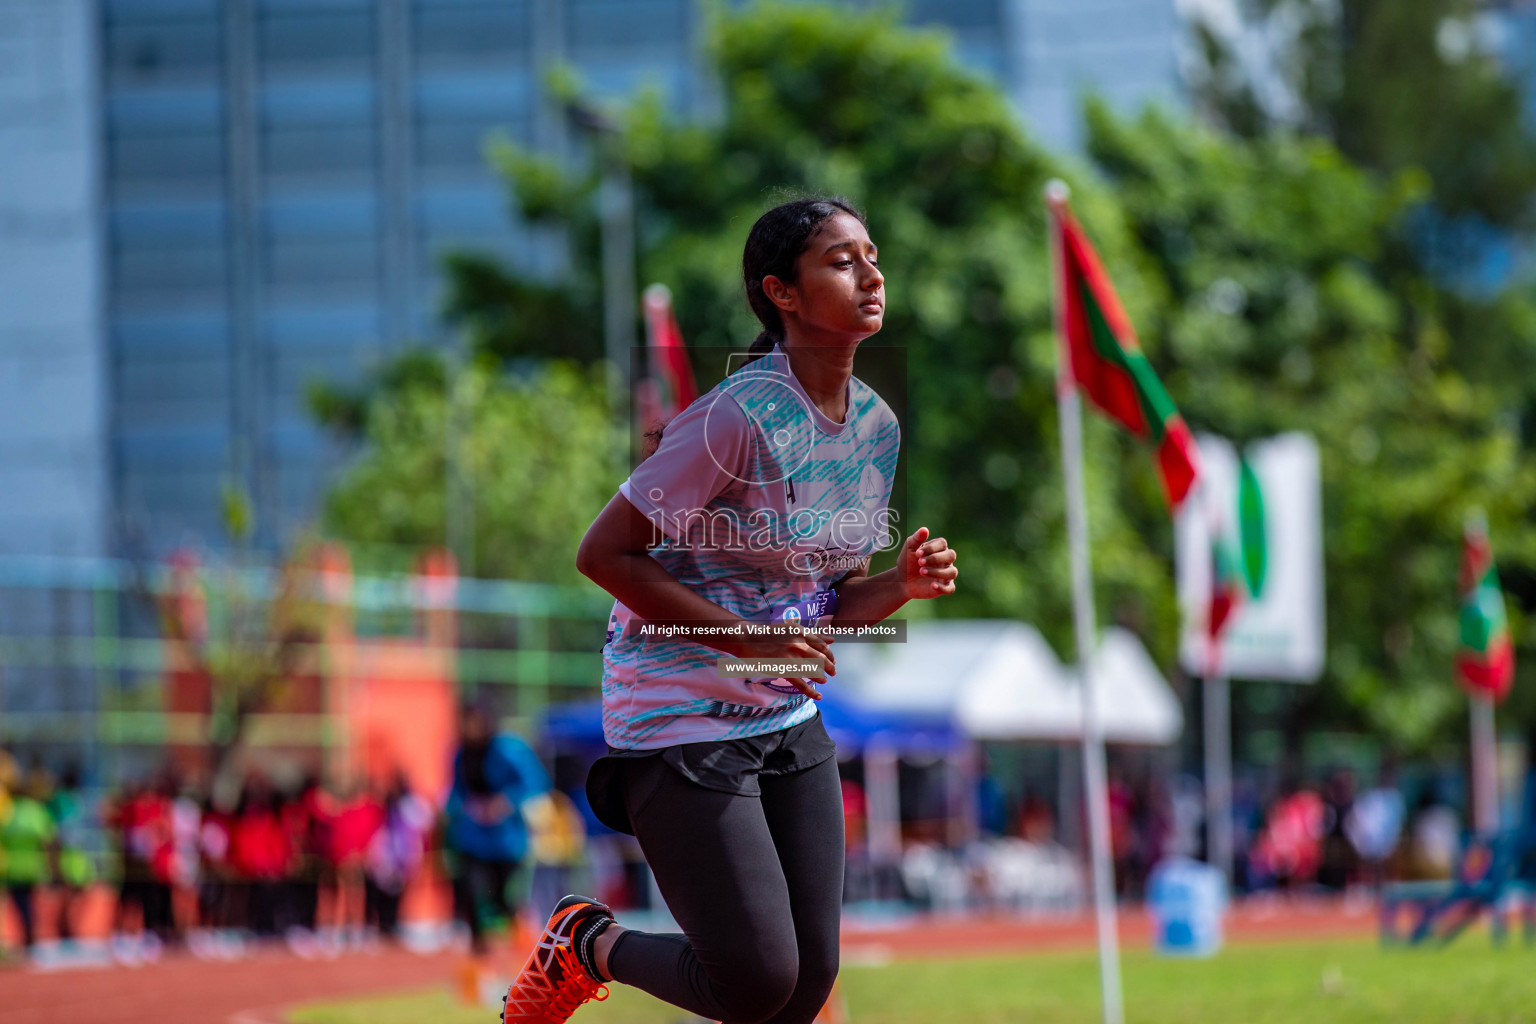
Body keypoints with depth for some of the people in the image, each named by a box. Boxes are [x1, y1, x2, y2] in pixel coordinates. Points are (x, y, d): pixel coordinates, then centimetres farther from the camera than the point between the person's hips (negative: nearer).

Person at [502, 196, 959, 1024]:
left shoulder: (875, 423, 4)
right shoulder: (740, 417, -21)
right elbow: (604, 554, -18)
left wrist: (902, 583, -10)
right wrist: (747, 638, -23)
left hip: (789, 723, 8)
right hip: (681, 727, -8)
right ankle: (587, 945, 18)